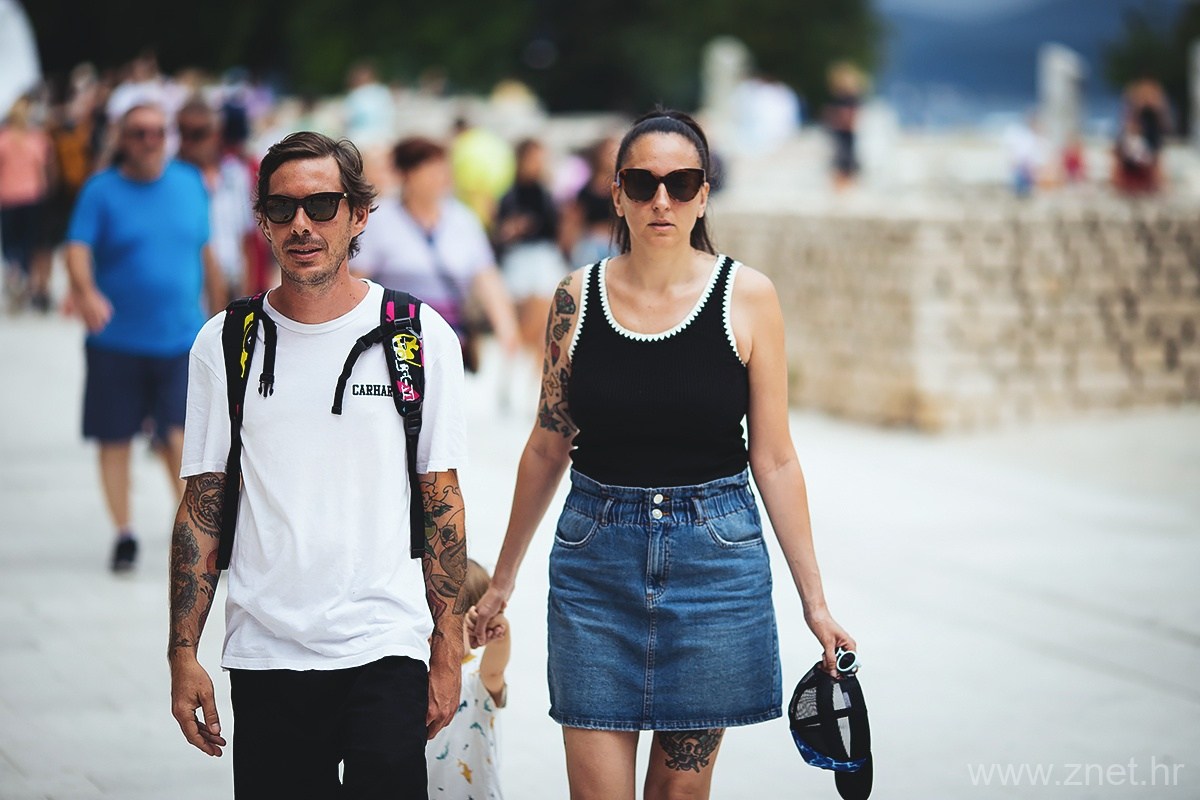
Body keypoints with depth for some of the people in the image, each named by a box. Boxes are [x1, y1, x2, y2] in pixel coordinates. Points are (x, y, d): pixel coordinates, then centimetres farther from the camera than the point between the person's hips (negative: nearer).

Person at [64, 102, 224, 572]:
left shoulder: (190, 183, 7)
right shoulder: (101, 191, -3)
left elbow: (205, 253, 16)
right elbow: (78, 248, -16)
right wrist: (86, 291, -36)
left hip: (181, 339, 1)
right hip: (117, 341, -1)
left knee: (179, 436, -10)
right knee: (115, 441, 6)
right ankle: (123, 534, 21)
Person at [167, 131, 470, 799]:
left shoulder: (421, 337, 1)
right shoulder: (224, 343, 5)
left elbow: (443, 501, 4)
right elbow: (202, 507, 7)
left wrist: (448, 652, 1)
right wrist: (184, 654, 1)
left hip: (385, 650, -1)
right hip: (264, 656, 2)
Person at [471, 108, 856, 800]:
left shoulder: (747, 296, -3)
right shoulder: (577, 298, 1)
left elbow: (774, 458, -1)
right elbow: (549, 447, 10)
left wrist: (815, 598, -2)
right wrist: (502, 579, 14)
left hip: (715, 556, -1)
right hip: (596, 557, 1)